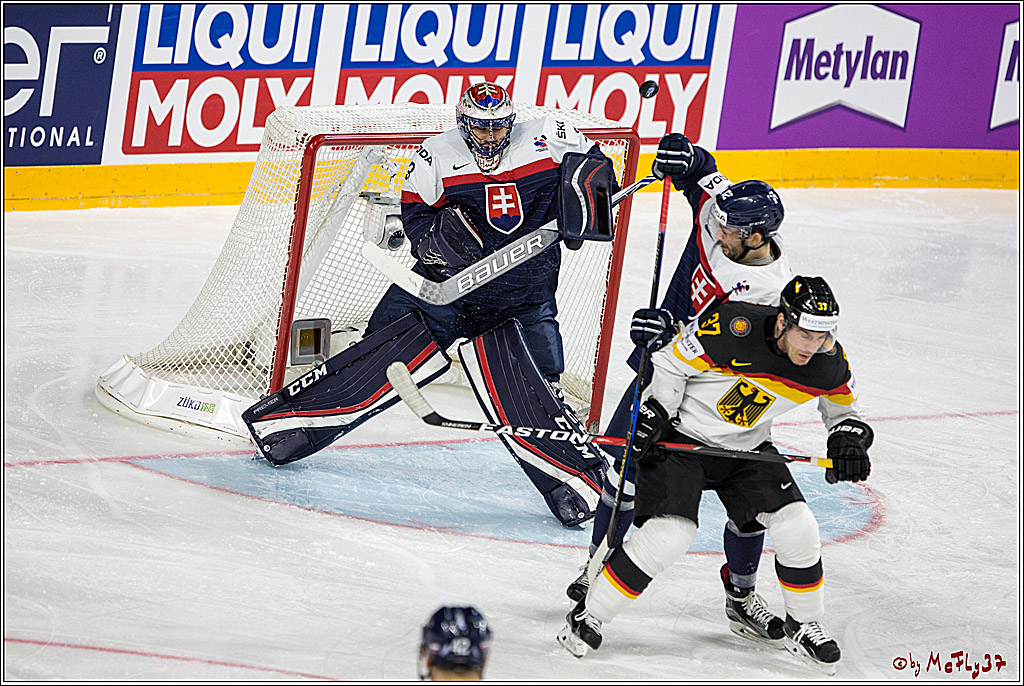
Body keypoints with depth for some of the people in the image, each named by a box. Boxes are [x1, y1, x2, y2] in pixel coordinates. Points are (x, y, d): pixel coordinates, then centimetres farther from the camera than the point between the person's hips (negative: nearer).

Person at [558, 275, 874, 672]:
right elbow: (670, 364, -14)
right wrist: (653, 416, -18)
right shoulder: (730, 328, -29)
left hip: (746, 447, 5)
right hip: (682, 434, -5)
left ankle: (803, 624, 16)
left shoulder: (829, 363, -14)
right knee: (669, 534, -19)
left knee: (796, 528, -7)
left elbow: (843, 409, 7)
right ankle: (588, 615, -4)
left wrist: (848, 441, -13)